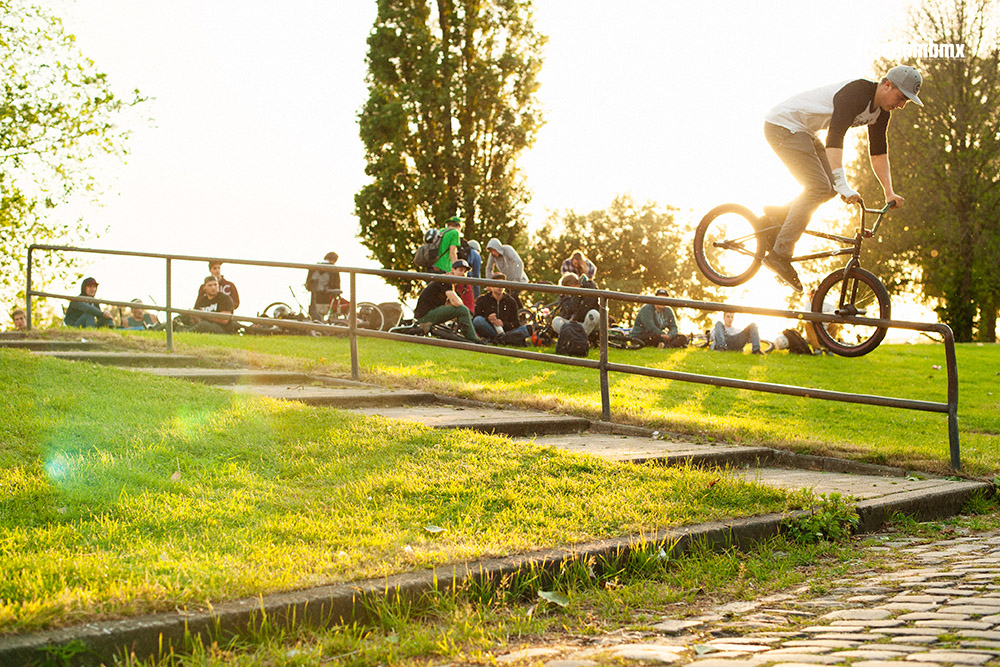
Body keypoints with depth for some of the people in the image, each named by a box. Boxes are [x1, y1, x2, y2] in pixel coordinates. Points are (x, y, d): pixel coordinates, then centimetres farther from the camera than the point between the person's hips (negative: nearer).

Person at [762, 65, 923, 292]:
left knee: (831, 187, 5)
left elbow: (878, 152, 11)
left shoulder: (881, 111, 2)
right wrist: (843, 185, -42)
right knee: (818, 187, -18)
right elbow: (835, 137, -37)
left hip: (802, 132, 10)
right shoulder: (856, 93, -27)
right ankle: (779, 254, -16)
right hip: (783, 126, -10)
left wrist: (889, 193, 5)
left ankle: (778, 216, 17)